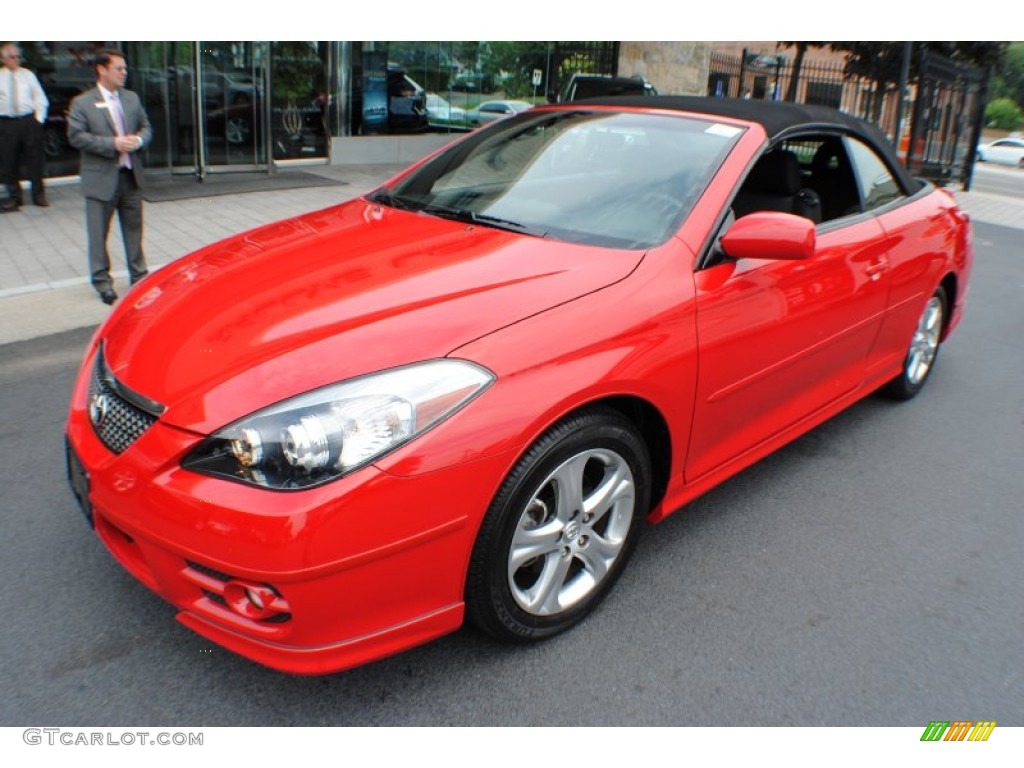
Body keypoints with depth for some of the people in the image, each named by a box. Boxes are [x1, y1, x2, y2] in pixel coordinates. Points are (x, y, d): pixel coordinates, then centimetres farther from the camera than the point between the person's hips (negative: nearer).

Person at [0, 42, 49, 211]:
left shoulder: (28, 75, 8)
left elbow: (41, 99, 9)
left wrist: (39, 118, 1)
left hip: (29, 121, 0)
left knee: (35, 158, 3)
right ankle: (14, 196, 13)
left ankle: (38, 194, 15)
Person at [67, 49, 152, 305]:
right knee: (99, 234, 2)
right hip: (100, 179, -4)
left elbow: (146, 127, 14)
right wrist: (113, 144, -19)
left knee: (134, 229, 12)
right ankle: (102, 281, 12)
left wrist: (138, 140, -9)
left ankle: (139, 274, 23)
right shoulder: (82, 103, -4)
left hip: (131, 176, 4)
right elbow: (76, 136, -11)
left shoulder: (132, 98, 10)